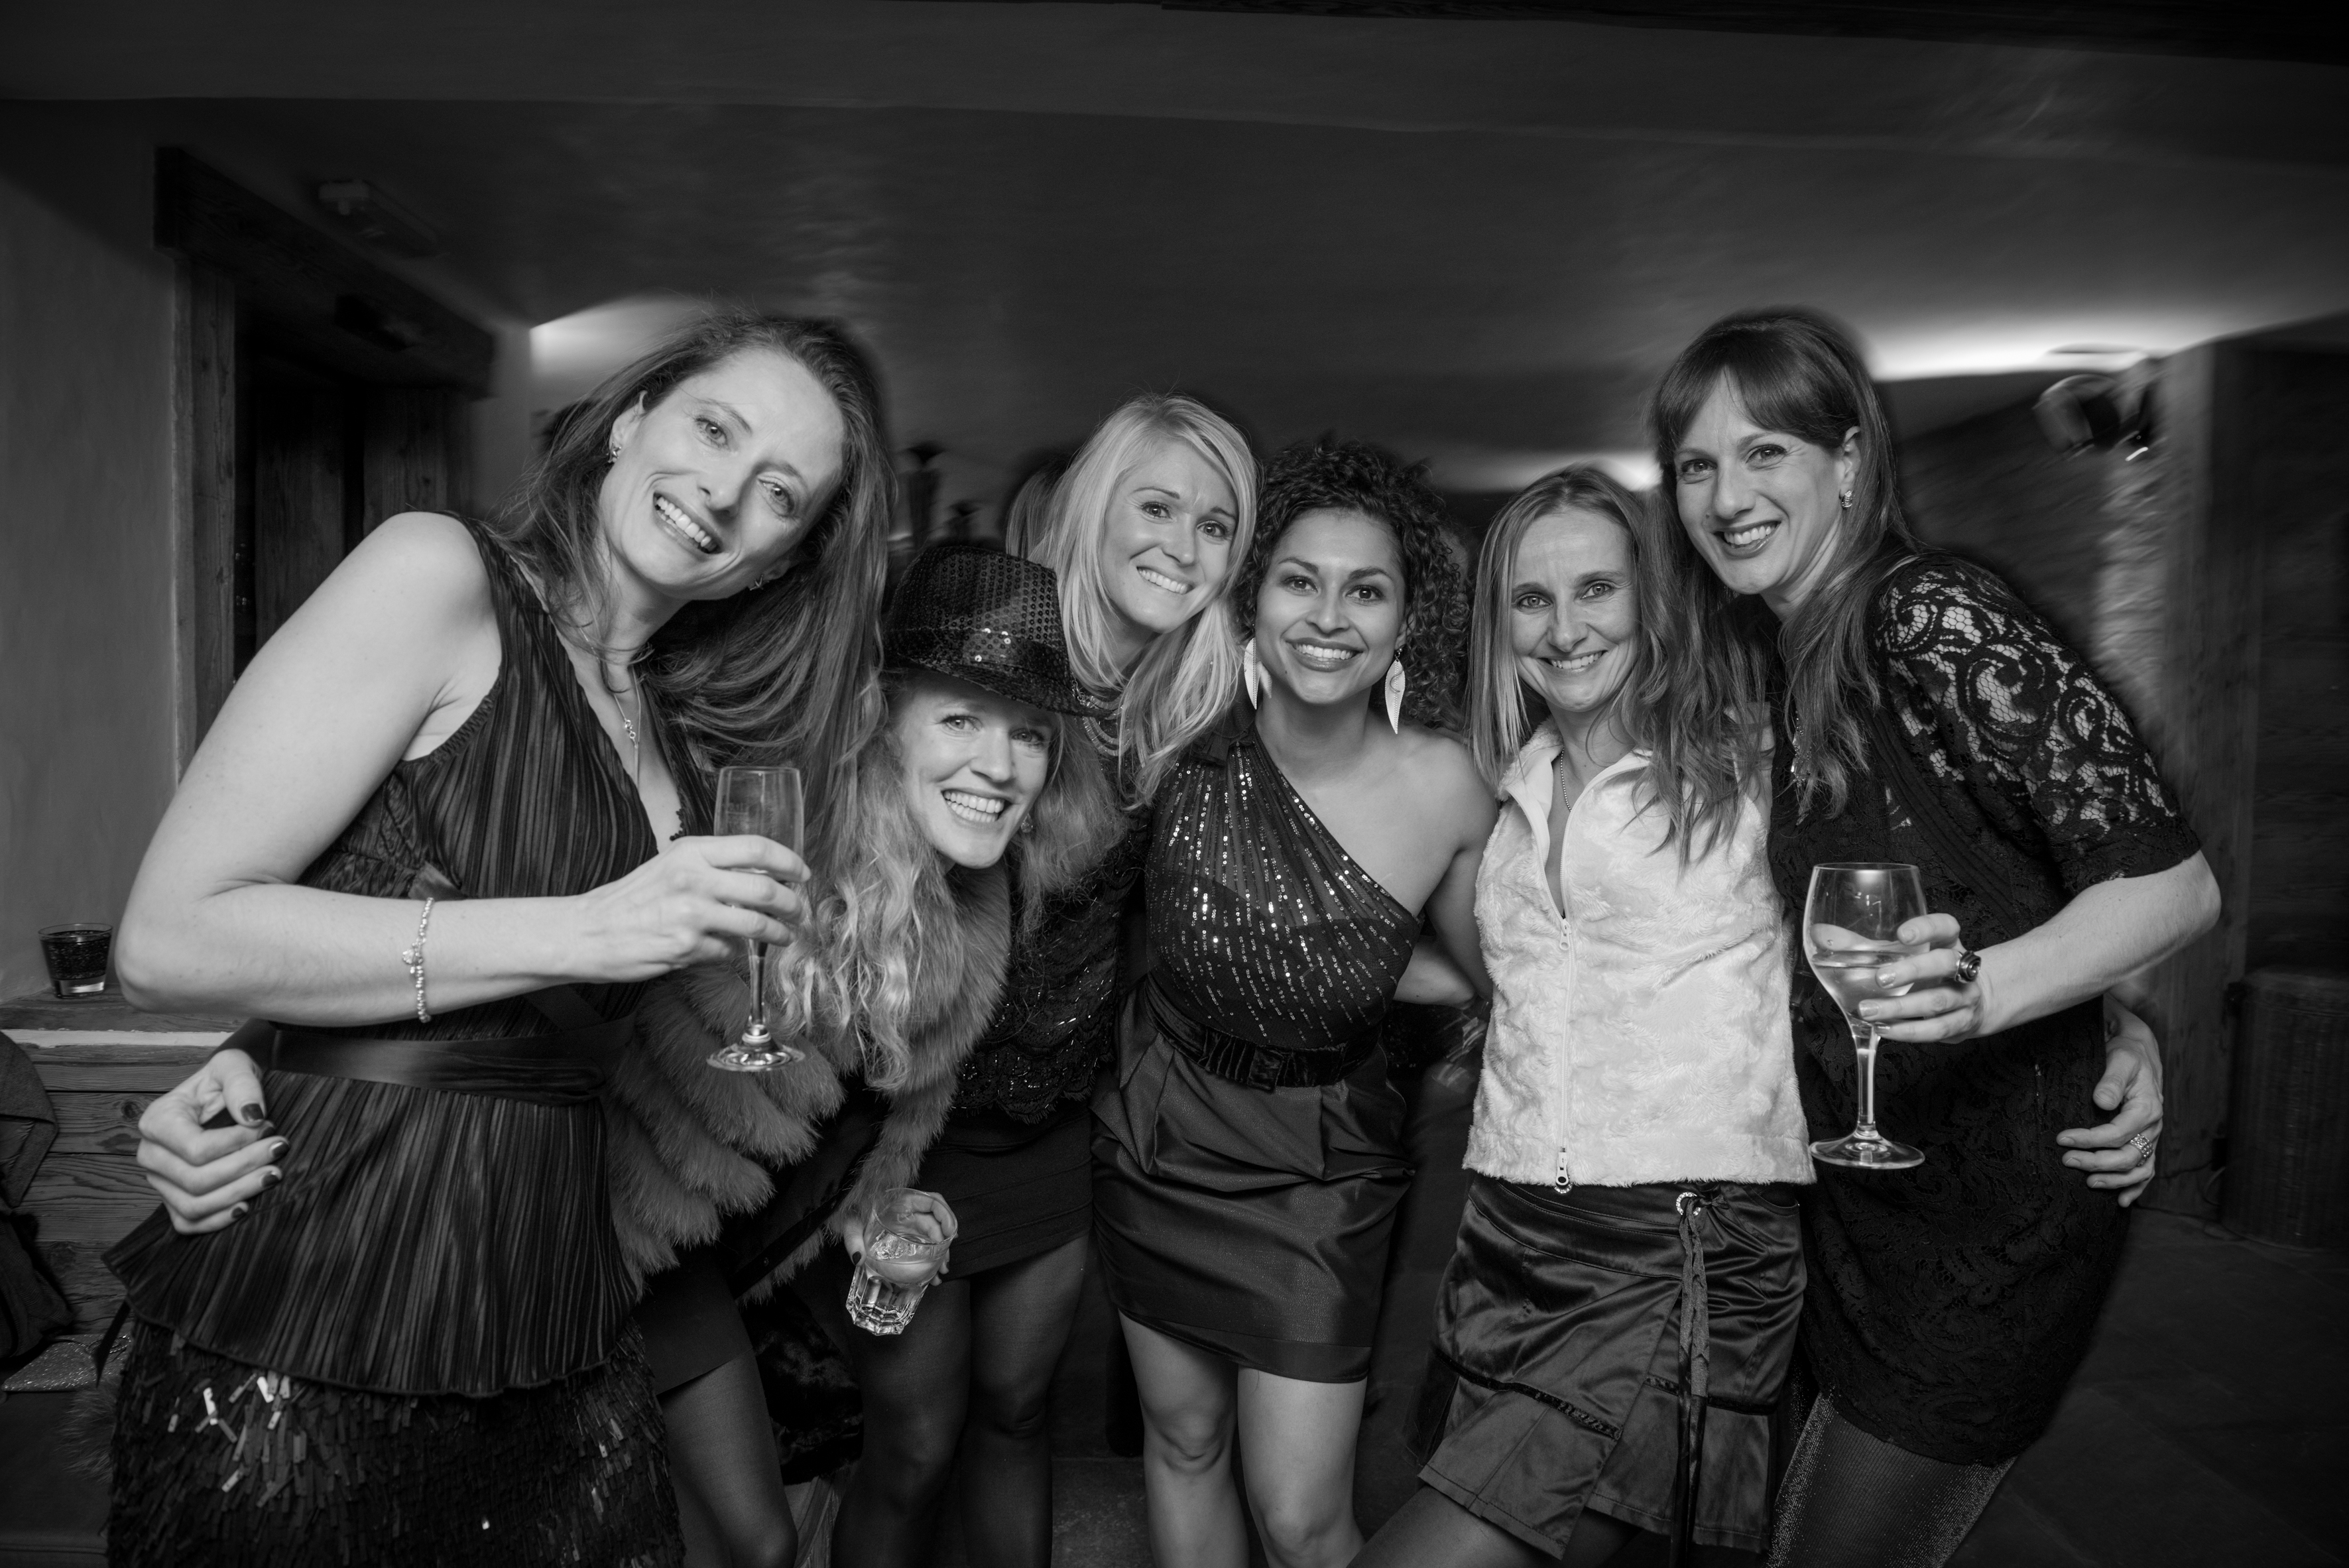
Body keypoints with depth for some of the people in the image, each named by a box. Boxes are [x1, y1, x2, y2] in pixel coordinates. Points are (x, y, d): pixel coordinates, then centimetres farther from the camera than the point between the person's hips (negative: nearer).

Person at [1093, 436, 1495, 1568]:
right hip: (1158, 1129, 2)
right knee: (1182, 1440, 19)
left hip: (1319, 1166, -2)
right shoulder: (1188, 738, -15)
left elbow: (1494, 973, -2)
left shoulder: (1442, 786, -17)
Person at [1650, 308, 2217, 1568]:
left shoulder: (1933, 620, -17)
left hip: (1997, 1200, -7)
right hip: (1865, 1196, 7)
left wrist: (1979, 992, -35)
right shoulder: (1775, 661, 7)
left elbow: (2173, 884, -20)